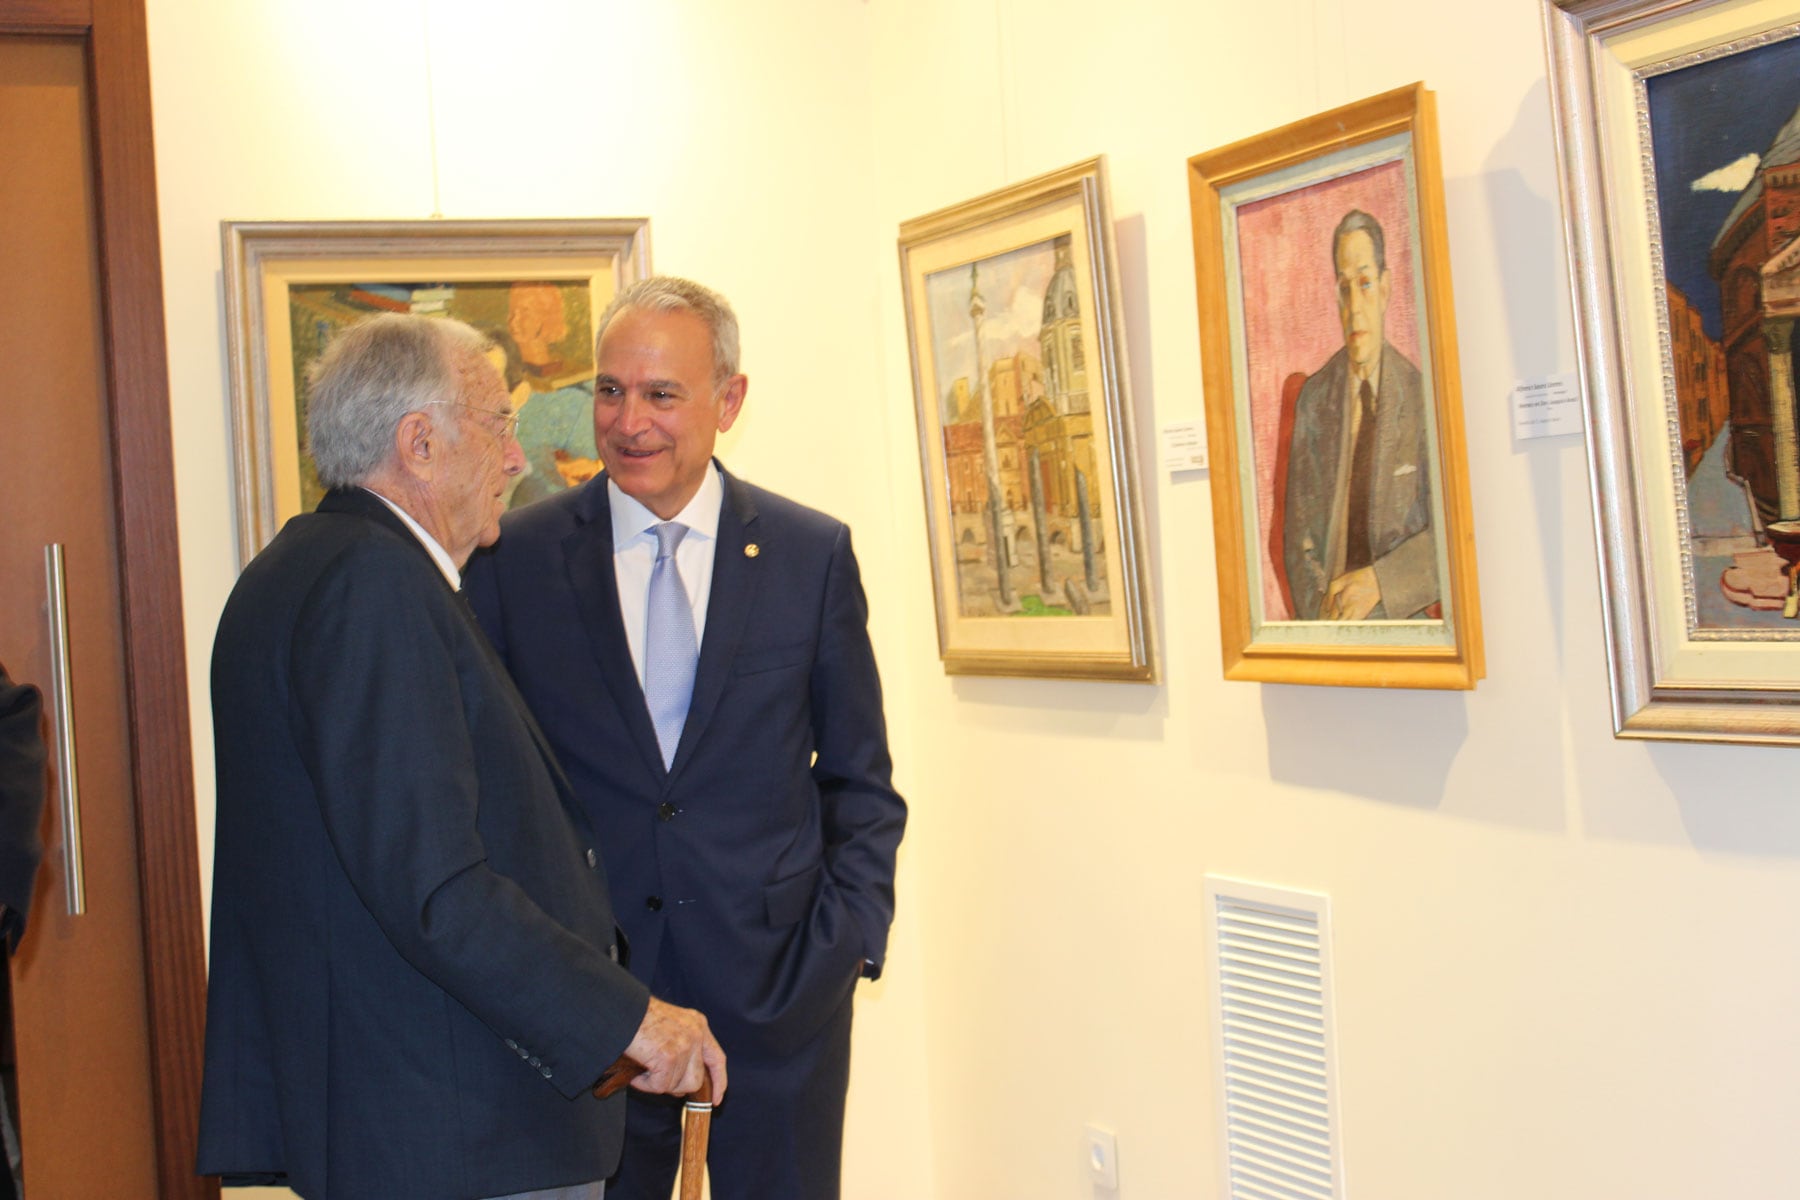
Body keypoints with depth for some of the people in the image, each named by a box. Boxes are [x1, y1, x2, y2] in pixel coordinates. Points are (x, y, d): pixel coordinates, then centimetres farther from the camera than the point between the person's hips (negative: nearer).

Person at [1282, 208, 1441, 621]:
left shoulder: (1421, 395, -1)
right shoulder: (1313, 400, 6)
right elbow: (1297, 536, 7)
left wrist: (1379, 582, -16)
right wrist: (1321, 613, -8)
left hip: (1403, 623, -2)